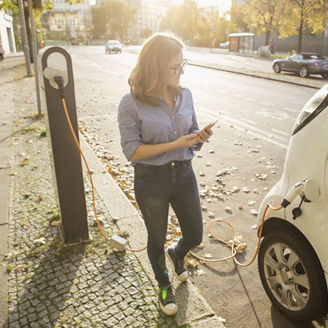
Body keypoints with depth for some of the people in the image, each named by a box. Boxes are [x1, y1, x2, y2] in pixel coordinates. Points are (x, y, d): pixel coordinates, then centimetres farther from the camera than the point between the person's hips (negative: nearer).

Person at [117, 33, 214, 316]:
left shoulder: (185, 94, -3)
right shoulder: (132, 103, -18)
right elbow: (132, 152, -18)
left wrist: (200, 137, -15)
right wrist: (175, 144, -24)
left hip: (183, 175, 4)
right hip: (151, 181, -4)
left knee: (195, 236, 16)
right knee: (157, 239, 17)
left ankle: (177, 254, 55)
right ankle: (164, 285, 48)